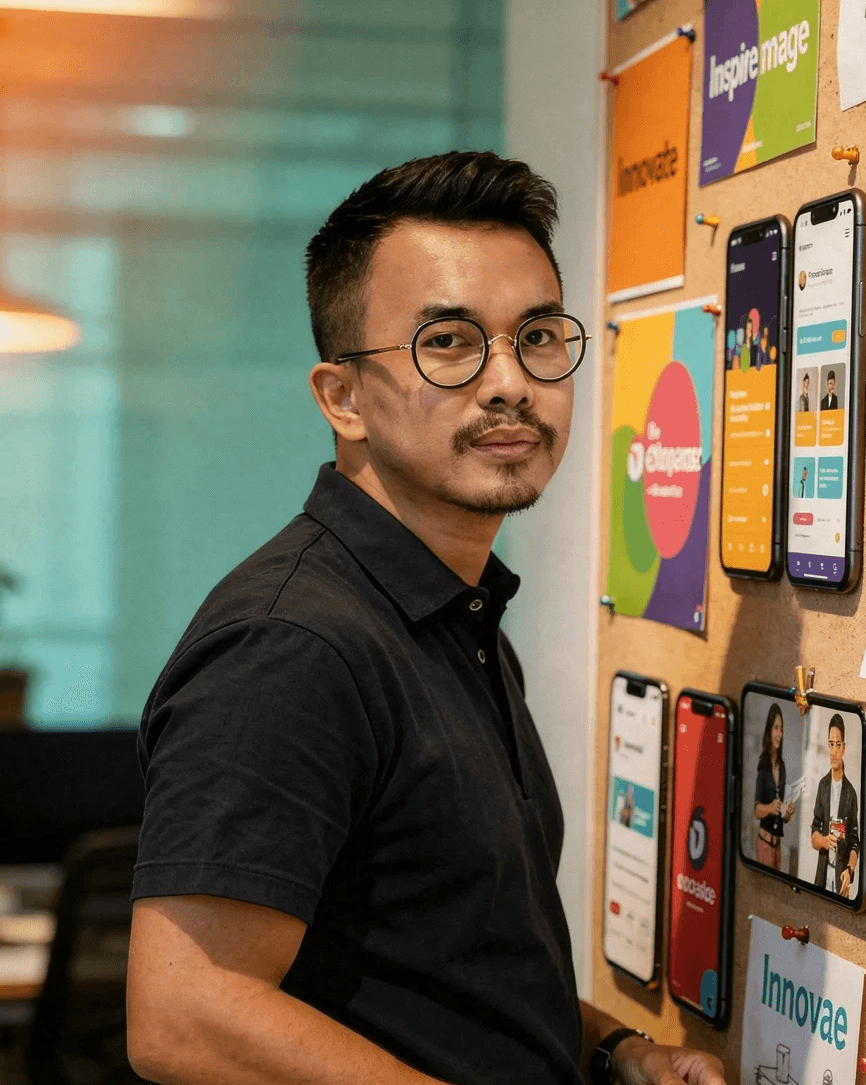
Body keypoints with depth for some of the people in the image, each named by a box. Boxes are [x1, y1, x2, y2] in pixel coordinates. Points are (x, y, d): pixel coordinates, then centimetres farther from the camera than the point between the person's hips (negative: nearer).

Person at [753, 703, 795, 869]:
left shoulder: (782, 765, 11)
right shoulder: (762, 764, -8)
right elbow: (756, 809, -10)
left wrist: (788, 813, -4)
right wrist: (770, 808, -28)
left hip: (778, 841, 6)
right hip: (764, 839, -6)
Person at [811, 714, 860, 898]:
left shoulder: (850, 792, 0)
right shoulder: (822, 785, 8)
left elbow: (855, 843, 0)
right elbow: (813, 836, 8)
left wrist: (849, 870, -18)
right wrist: (824, 840, -16)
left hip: (841, 879, -3)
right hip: (822, 877, 3)